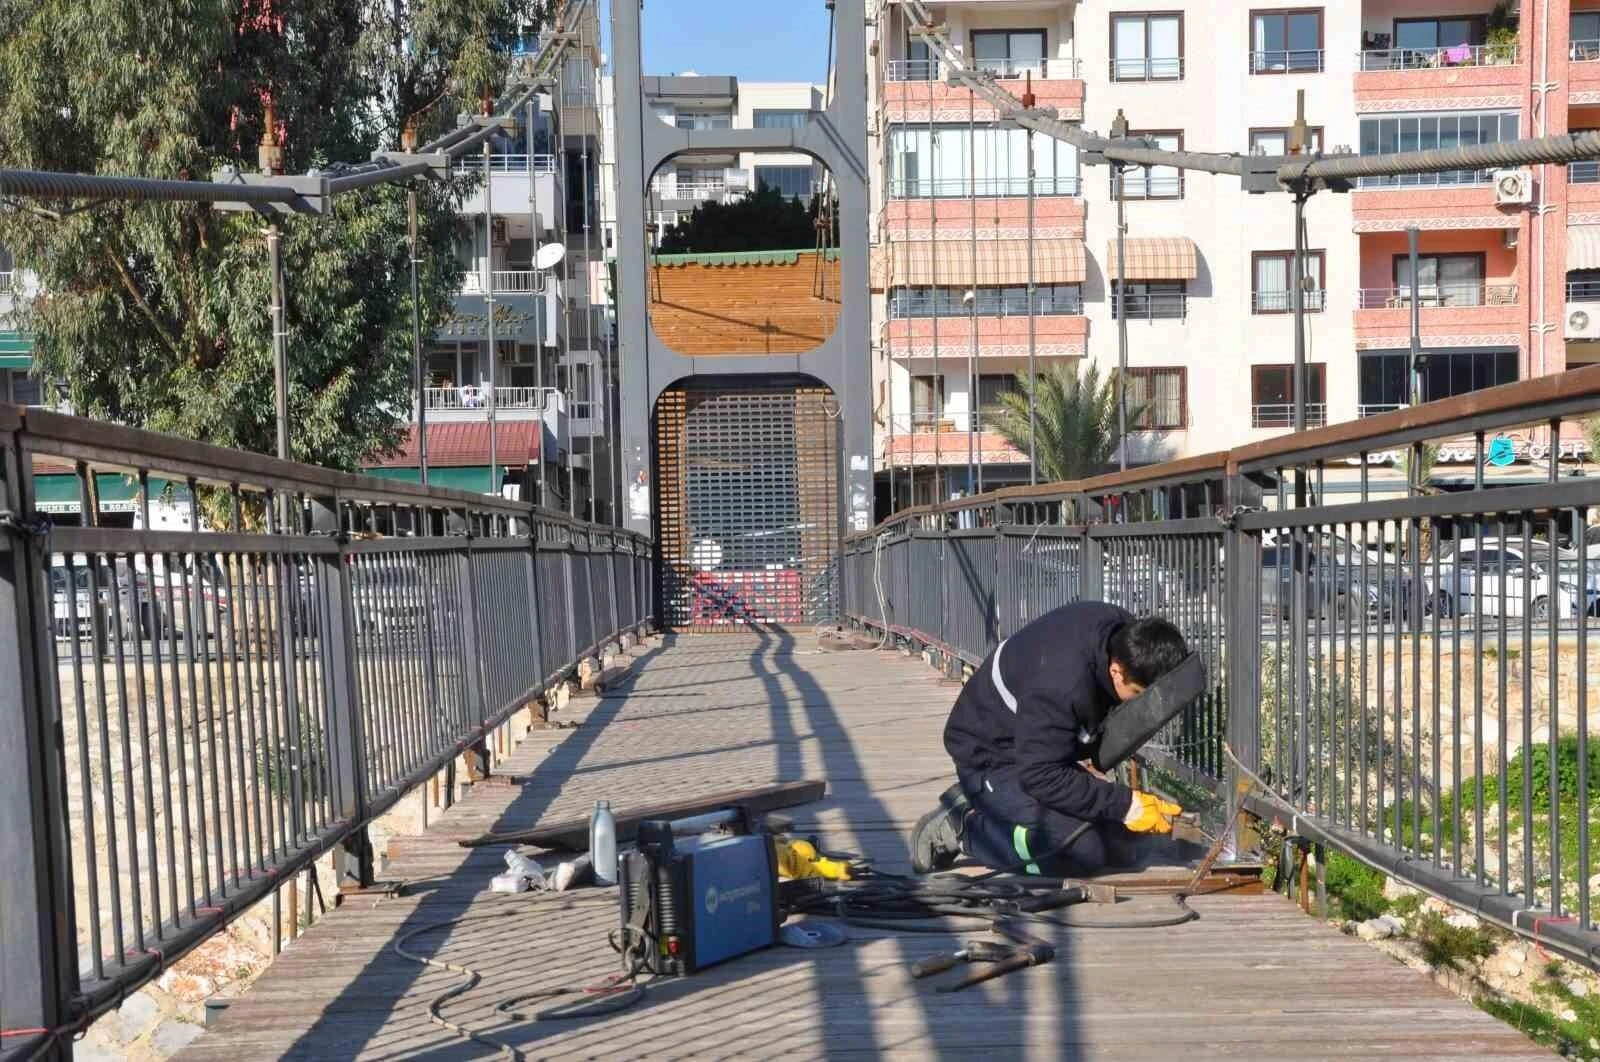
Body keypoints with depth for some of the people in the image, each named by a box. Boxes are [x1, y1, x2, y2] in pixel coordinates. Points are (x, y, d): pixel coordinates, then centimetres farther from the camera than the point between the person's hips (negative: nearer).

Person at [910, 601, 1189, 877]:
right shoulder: (1061, 687, -39)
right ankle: (961, 828, -8)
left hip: (1046, 749, 9)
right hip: (993, 759, -9)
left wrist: (1085, 757, -5)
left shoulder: (1128, 634, -14)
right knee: (1082, 847, -27)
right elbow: (1041, 777, -32)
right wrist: (1127, 805, -30)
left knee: (1123, 850, 2)